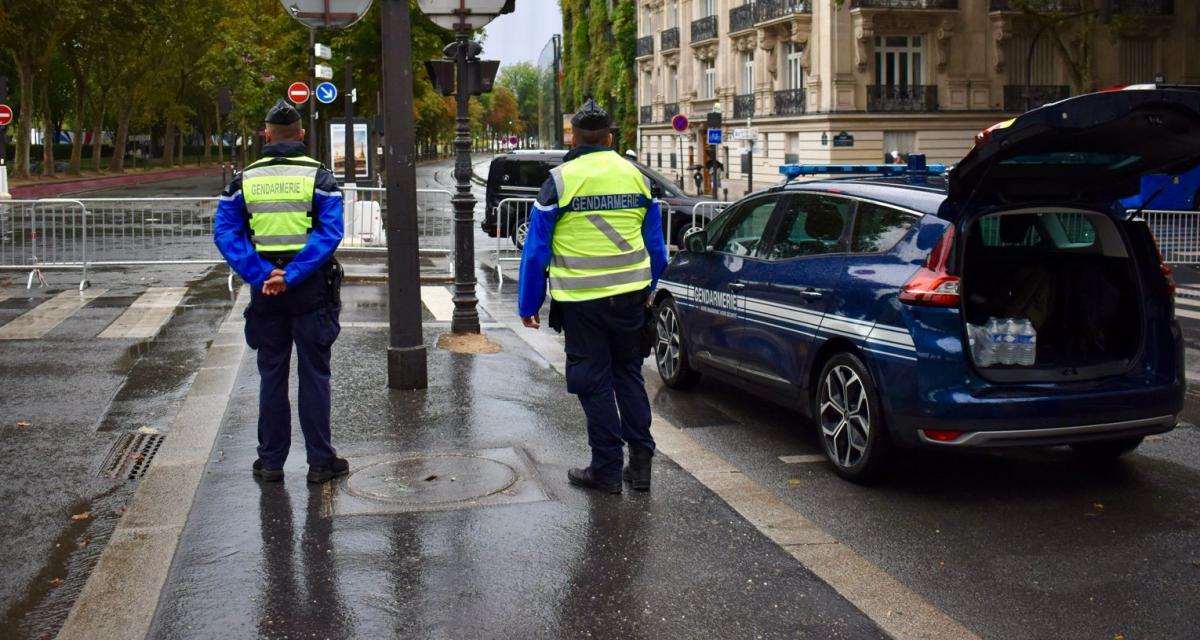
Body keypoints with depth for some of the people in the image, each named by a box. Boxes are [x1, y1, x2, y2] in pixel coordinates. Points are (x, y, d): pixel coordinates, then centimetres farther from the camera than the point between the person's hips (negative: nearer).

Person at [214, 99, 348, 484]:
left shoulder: (246, 179, 4)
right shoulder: (318, 177, -4)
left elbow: (225, 233, -5)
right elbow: (330, 233, -16)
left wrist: (261, 276, -13)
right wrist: (292, 276, -18)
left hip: (266, 291, 2)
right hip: (311, 290, -2)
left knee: (272, 375, 11)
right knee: (314, 375, 5)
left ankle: (271, 462, 17)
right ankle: (320, 462, 9)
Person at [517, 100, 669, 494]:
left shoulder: (561, 180, -7)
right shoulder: (636, 176, 7)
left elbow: (536, 249, -5)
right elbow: (656, 245, 14)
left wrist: (528, 305, 4)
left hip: (581, 300, -4)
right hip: (630, 295, 4)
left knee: (594, 384, 5)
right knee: (629, 376, 16)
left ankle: (607, 469, 11)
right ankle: (640, 462, 17)